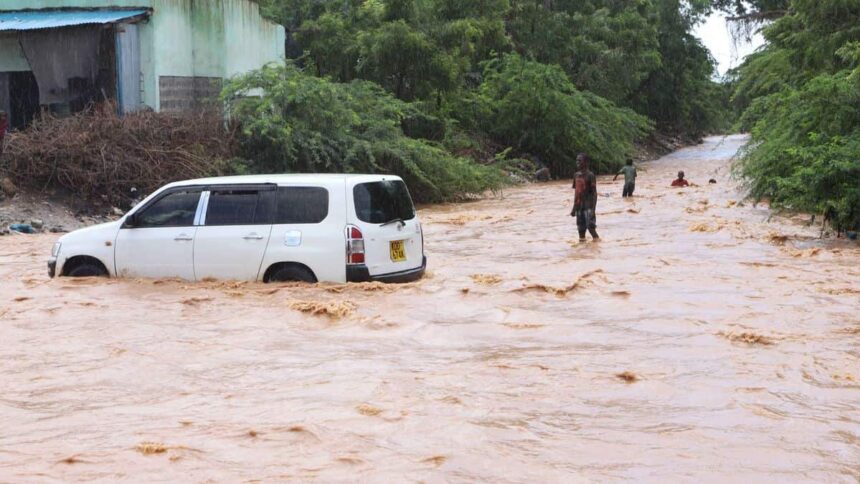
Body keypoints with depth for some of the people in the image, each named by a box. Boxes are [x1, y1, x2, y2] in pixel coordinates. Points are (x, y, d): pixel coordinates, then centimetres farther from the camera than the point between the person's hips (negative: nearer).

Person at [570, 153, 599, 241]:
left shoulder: (590, 175, -9)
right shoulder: (576, 175, 12)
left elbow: (594, 193, -12)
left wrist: (593, 209, -19)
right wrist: (574, 208, 17)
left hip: (588, 206, -7)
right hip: (579, 206, 7)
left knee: (590, 227, -14)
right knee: (581, 229, 8)